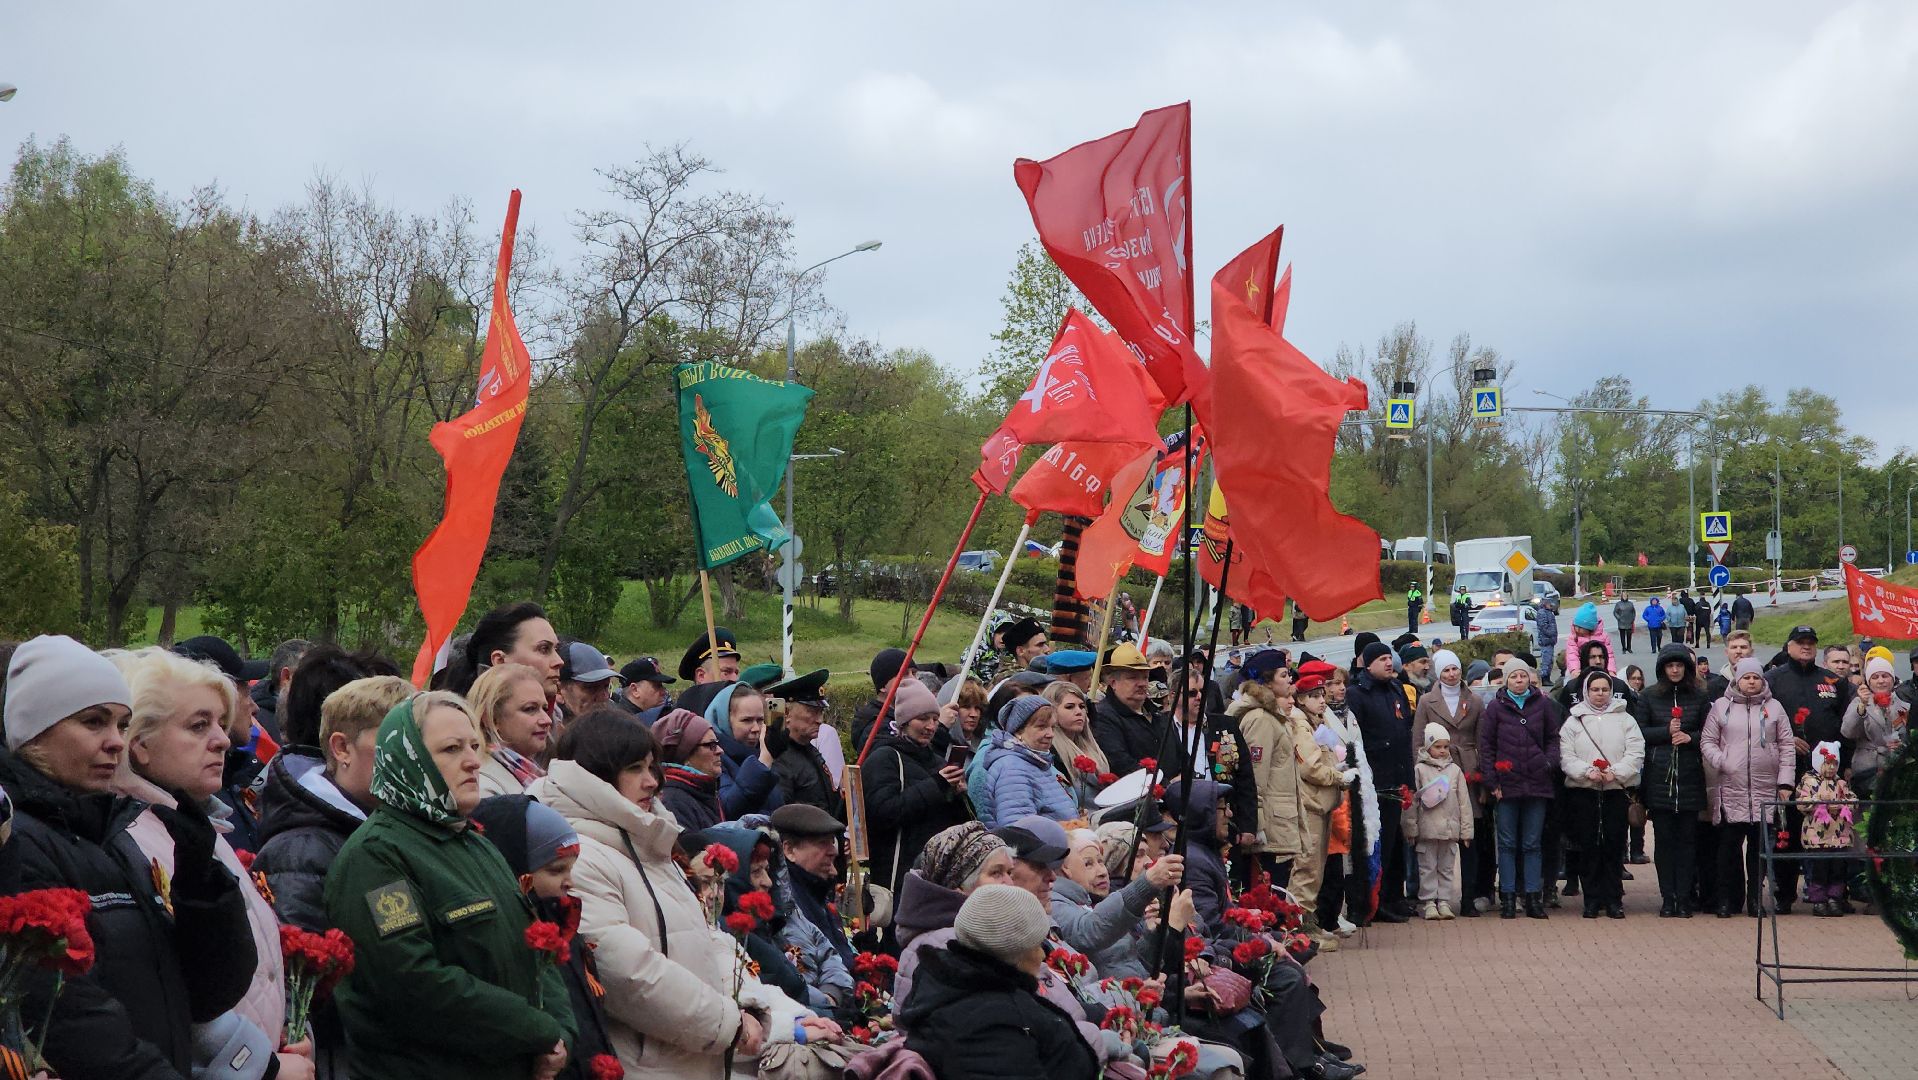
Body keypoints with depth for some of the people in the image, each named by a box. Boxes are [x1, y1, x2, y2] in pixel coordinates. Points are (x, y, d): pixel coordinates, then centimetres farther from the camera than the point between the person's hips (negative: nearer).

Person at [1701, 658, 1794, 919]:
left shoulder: (1774, 708, 10)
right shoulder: (1722, 706, 8)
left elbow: (1786, 747, 8)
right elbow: (1707, 741, 7)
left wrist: (1785, 782, 1)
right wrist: (1720, 762, -11)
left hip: (1766, 791, 1)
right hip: (1731, 790, -1)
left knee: (1760, 845, 3)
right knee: (1728, 845, 1)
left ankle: (1755, 897, 12)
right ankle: (1727, 899, 9)